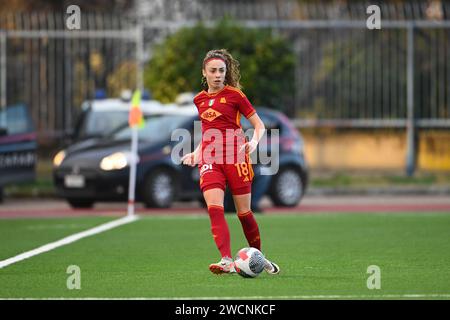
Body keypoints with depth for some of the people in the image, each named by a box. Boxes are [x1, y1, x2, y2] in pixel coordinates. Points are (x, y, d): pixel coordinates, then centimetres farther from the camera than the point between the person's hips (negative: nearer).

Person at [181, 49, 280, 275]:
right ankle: (227, 261, -25)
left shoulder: (234, 94, 1)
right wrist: (196, 154, 19)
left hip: (235, 157, -3)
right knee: (214, 209, -17)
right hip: (210, 161, 3)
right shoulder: (200, 100, 16)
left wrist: (254, 142, -16)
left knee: (244, 212, 2)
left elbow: (259, 125, 2)